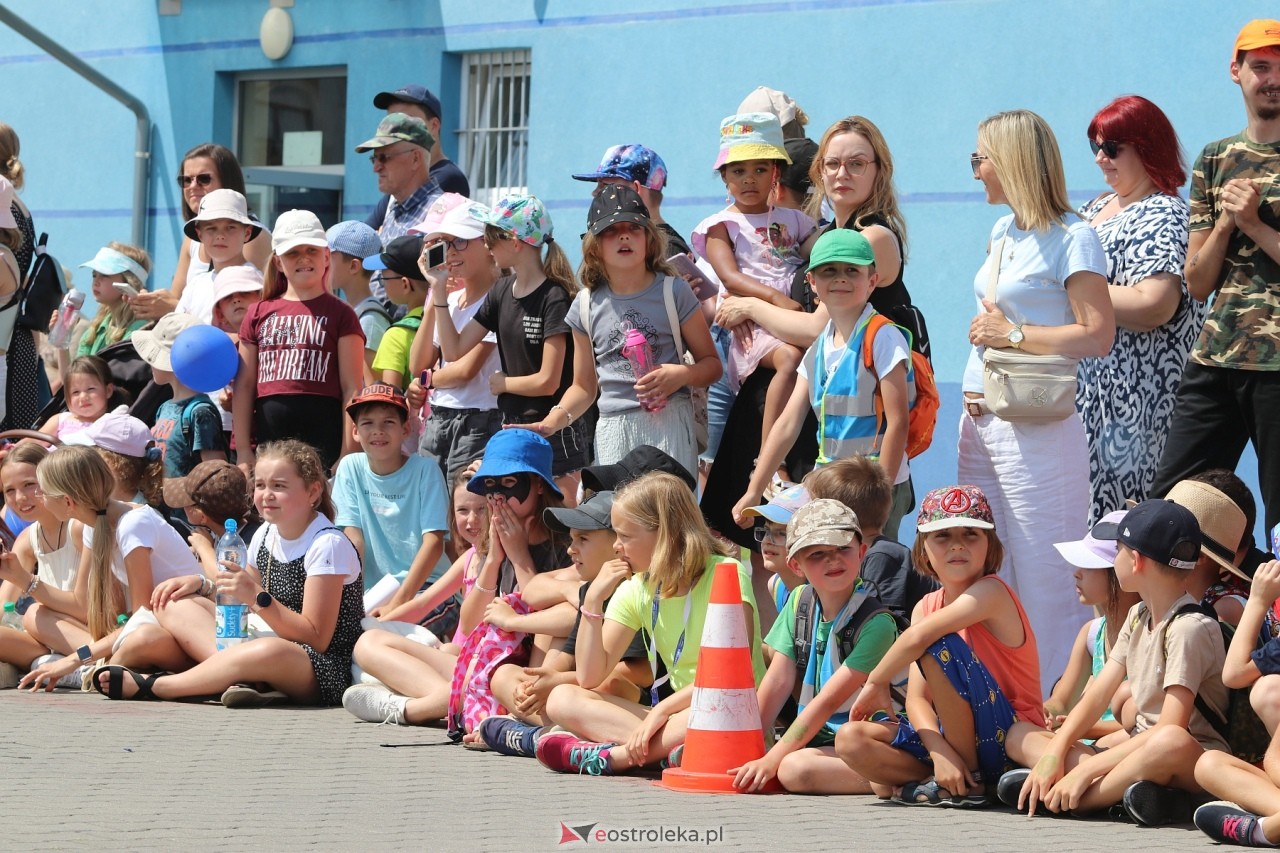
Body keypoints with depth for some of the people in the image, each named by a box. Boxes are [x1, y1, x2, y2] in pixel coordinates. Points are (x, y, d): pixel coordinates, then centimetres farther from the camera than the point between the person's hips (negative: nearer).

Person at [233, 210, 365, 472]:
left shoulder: (339, 314, 5)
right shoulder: (259, 314, 15)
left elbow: (351, 388, 0)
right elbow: (244, 385, 13)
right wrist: (243, 450, 6)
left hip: (323, 436, -3)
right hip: (269, 436, 3)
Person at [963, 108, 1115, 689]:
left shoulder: (1073, 238, -9)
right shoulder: (1002, 234, 16)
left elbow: (1097, 336, -16)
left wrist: (1013, 334, -12)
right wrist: (973, 391, 10)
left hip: (1036, 427, -8)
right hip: (979, 419, 8)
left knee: (1043, 575, -6)